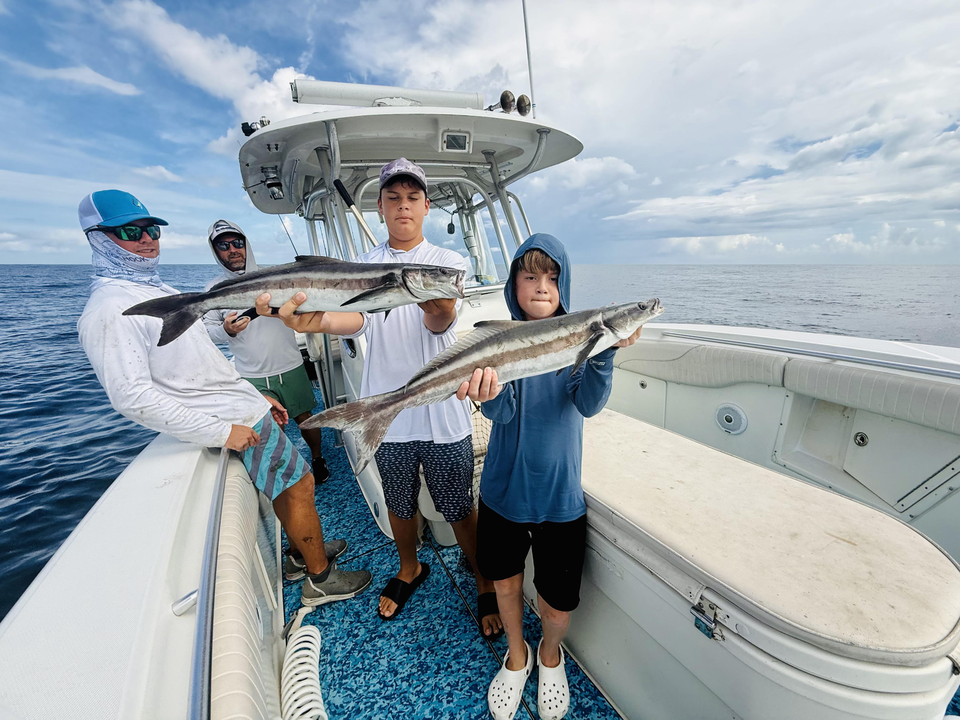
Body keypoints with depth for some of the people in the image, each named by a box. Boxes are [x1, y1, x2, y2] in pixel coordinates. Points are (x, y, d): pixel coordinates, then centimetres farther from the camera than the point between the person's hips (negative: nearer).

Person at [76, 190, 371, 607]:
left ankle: (306, 553, 39)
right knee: (298, 484, 0)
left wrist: (255, 395, 18)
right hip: (241, 423, -9)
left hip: (248, 410, 9)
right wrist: (221, 431, -24)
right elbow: (132, 395, -24)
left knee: (290, 485, 19)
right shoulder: (110, 310, -17)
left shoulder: (155, 288, 14)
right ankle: (321, 579, 20)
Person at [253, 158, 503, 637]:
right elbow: (358, 318, -13)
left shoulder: (448, 261, 0)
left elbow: (440, 323, -18)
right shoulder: (365, 265, 6)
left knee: (459, 509, 10)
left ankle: (485, 583, 37)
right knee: (399, 504, 22)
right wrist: (317, 321, -36)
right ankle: (409, 569, 51)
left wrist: (437, 308, -44)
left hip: (443, 413, -2)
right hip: (388, 413, 3)